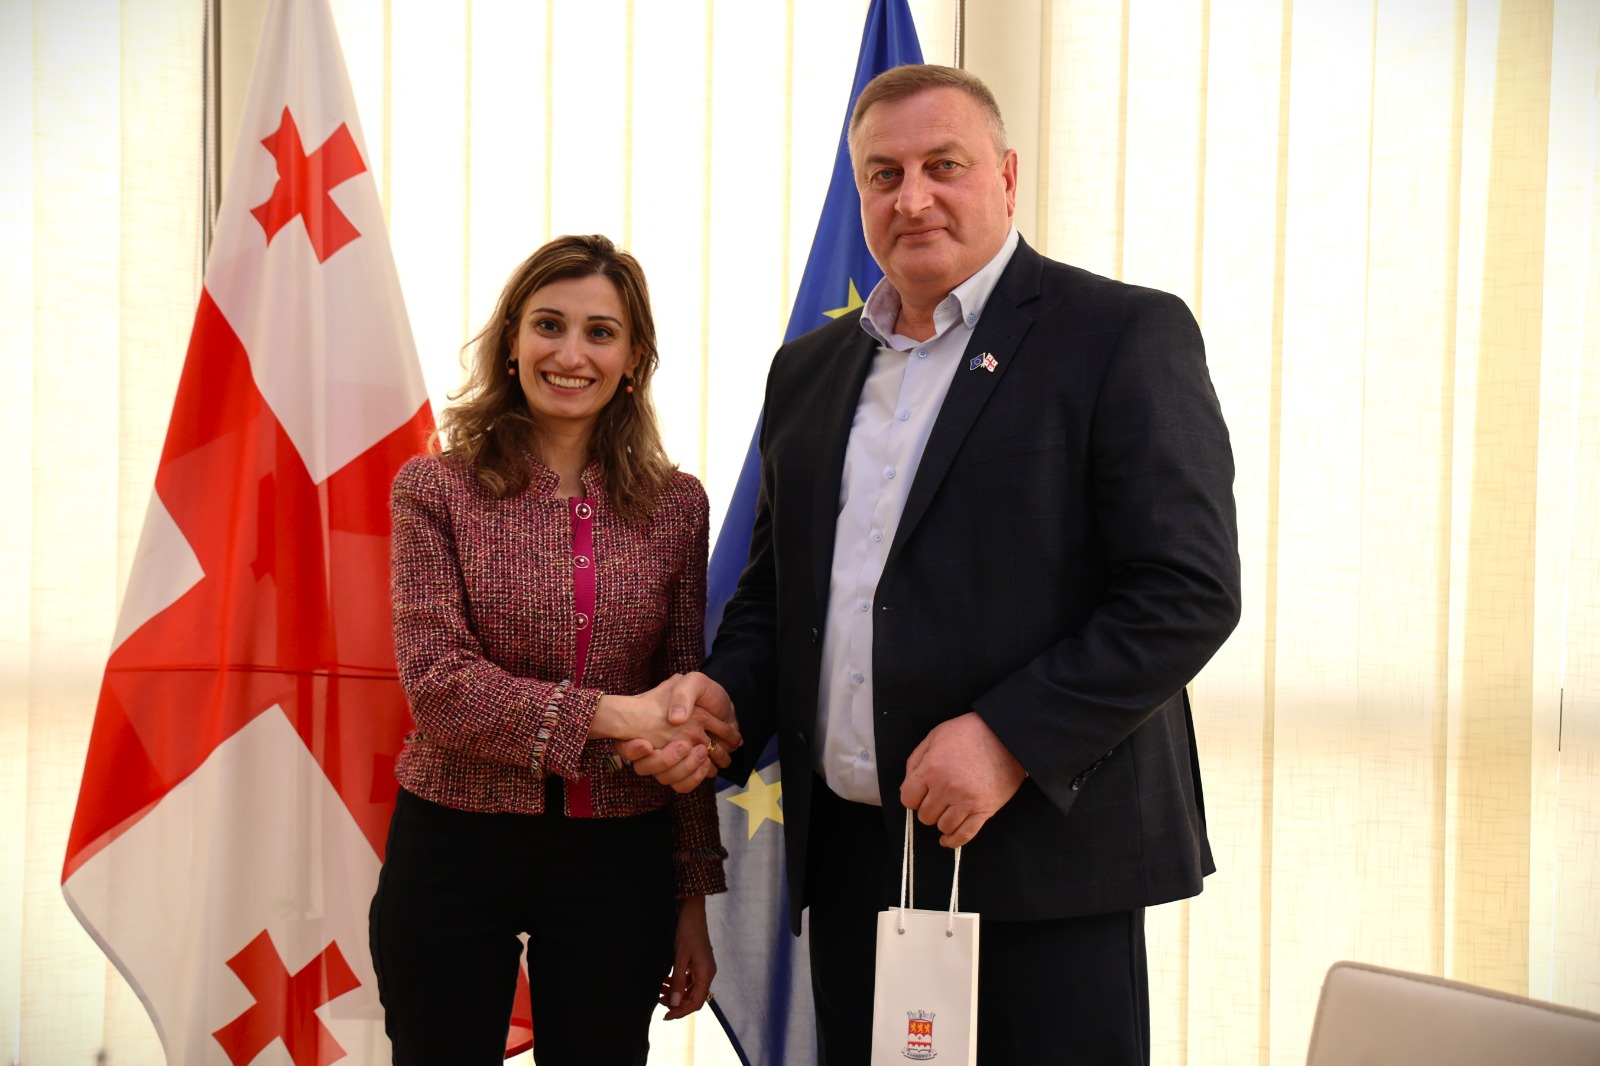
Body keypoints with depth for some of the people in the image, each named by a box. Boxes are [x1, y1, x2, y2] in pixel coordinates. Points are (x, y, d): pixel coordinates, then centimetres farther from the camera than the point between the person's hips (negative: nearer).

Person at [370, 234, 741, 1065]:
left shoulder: (676, 505, 2)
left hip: (616, 862, 2)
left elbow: (688, 720, 6)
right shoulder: (435, 489, -3)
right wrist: (611, 714, -22)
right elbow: (436, 683, -12)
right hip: (454, 849, -1)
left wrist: (695, 900, 6)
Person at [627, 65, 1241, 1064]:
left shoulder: (1126, 334, -5)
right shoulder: (810, 366, 14)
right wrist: (728, 692, 1)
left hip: (1042, 862, -5)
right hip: (847, 858, 5)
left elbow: (1191, 590, -12)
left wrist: (1009, 738, -19)